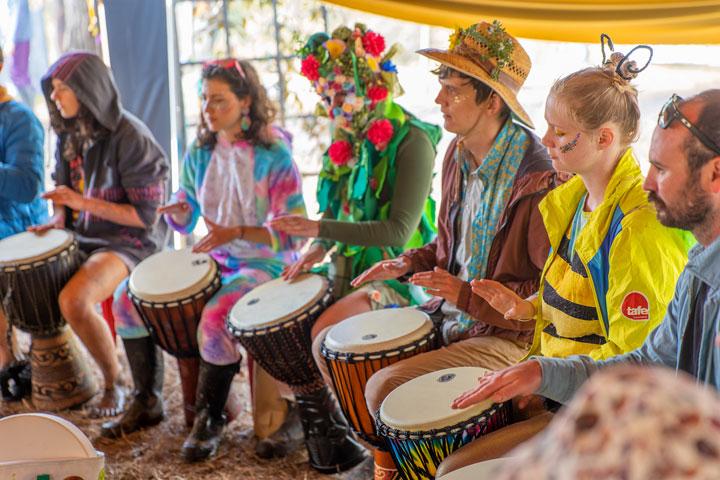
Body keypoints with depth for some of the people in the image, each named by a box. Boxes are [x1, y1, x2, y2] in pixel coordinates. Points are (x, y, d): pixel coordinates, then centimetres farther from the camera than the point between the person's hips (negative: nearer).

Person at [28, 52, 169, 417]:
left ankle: (114, 383, -8)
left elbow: (146, 215, -18)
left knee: (73, 299, -31)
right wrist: (57, 219, -2)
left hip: (128, 241, -8)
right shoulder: (69, 134, 6)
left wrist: (81, 202, -22)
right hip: (81, 237, 8)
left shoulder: (130, 137, -17)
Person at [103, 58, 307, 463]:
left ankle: (211, 420, -10)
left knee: (215, 318, -35)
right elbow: (184, 222, 14)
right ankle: (148, 402, 11)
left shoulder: (274, 155, -15)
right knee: (128, 296, -3)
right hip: (214, 259, 7)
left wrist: (235, 233, -30)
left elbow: (293, 234, -19)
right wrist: (179, 211, -11)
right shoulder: (201, 152, 5)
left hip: (265, 264, -7)